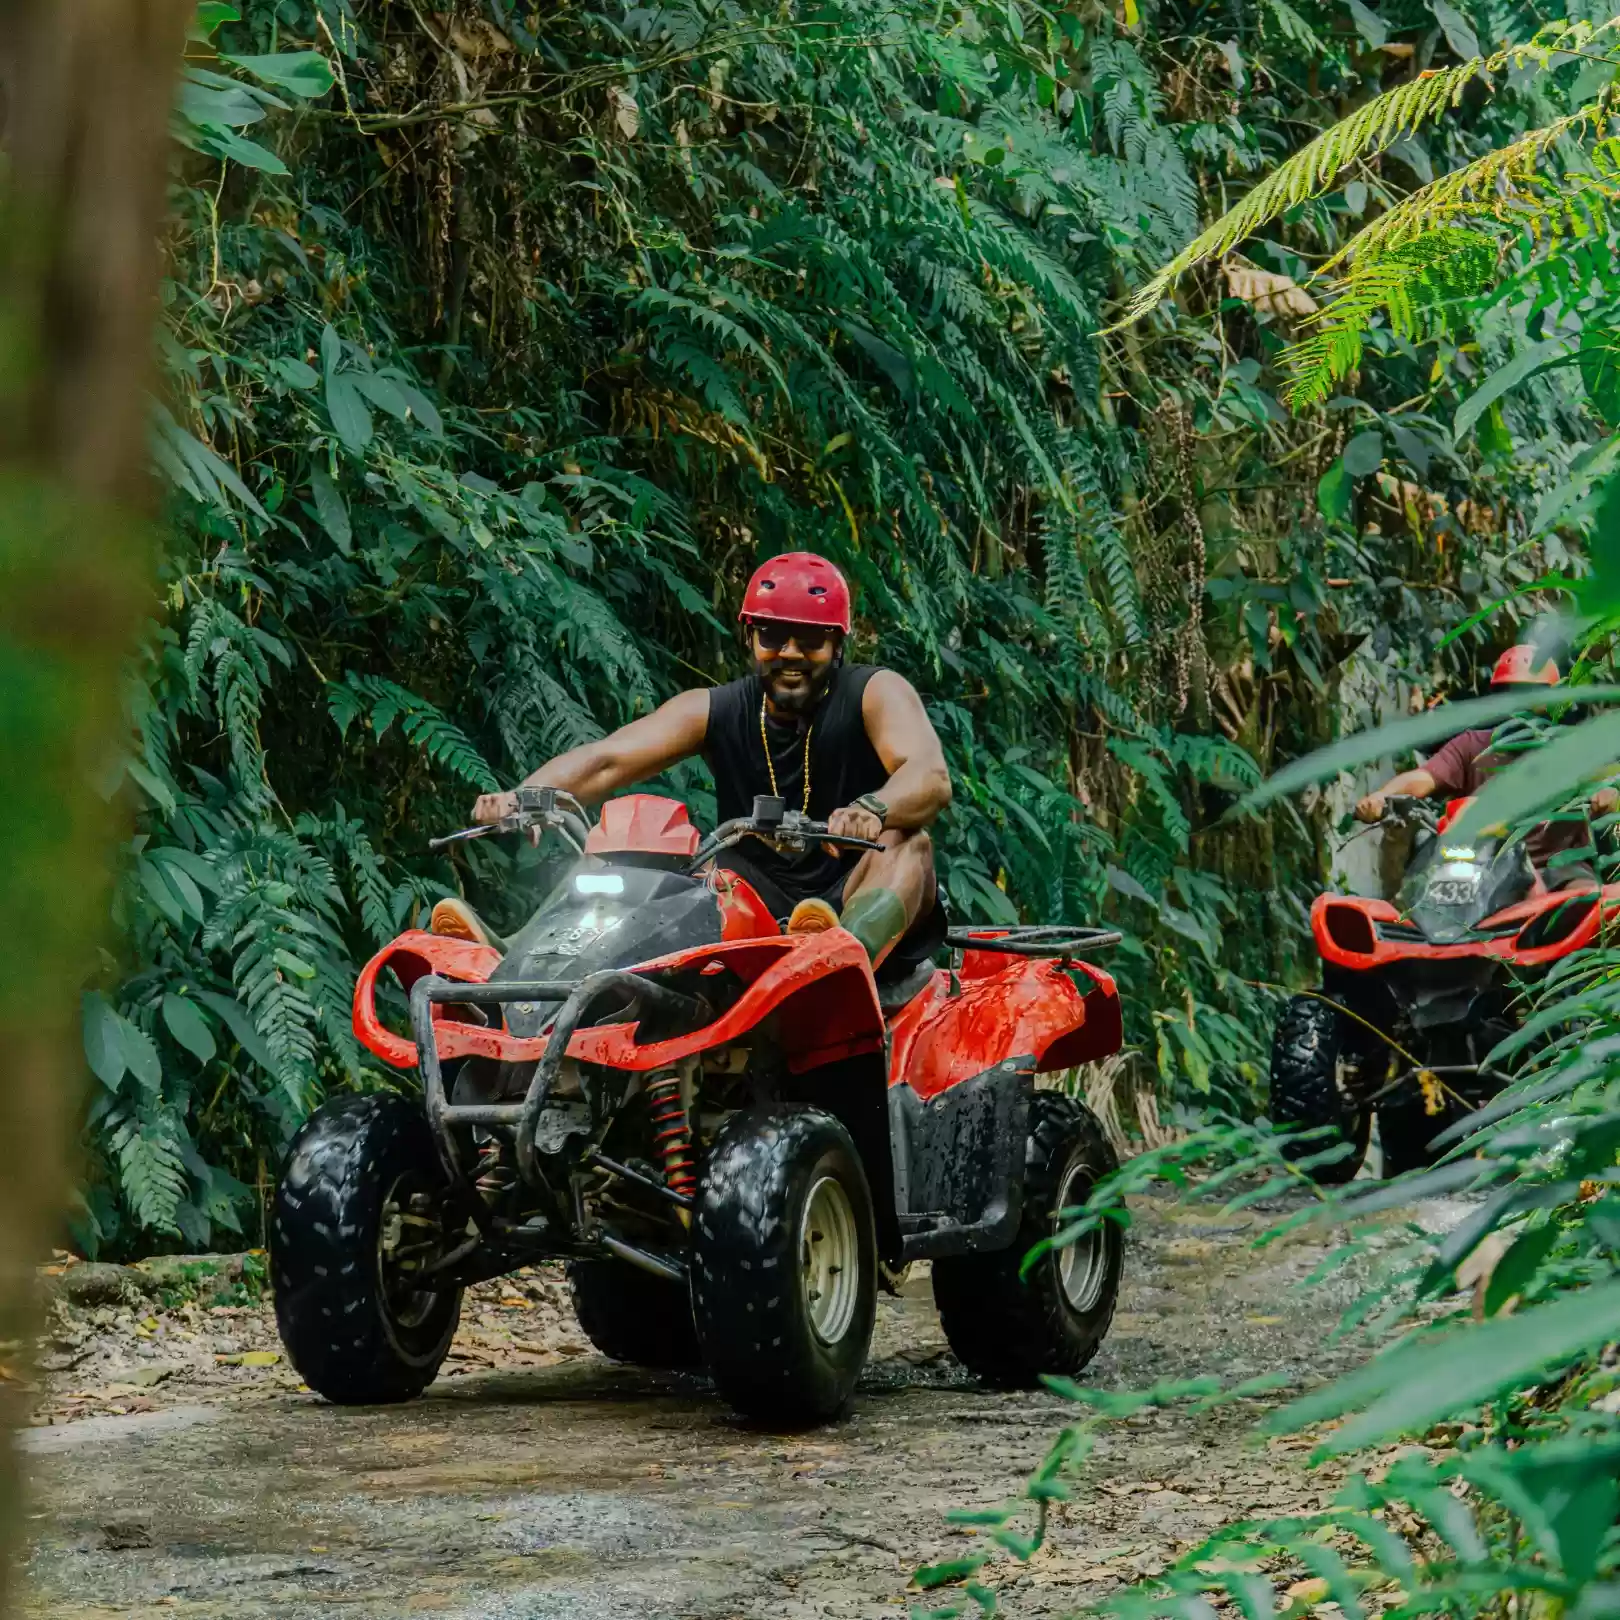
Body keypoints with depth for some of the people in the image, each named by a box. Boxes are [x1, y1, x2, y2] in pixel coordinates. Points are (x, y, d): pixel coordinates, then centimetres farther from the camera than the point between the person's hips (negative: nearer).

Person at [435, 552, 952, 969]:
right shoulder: (717, 711, 3)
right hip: (757, 909, 4)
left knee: (907, 841, -32)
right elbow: (608, 760, -8)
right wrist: (519, 798, -29)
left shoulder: (876, 694, -7)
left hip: (862, 906, -4)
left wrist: (872, 810, -51)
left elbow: (931, 778, -26)